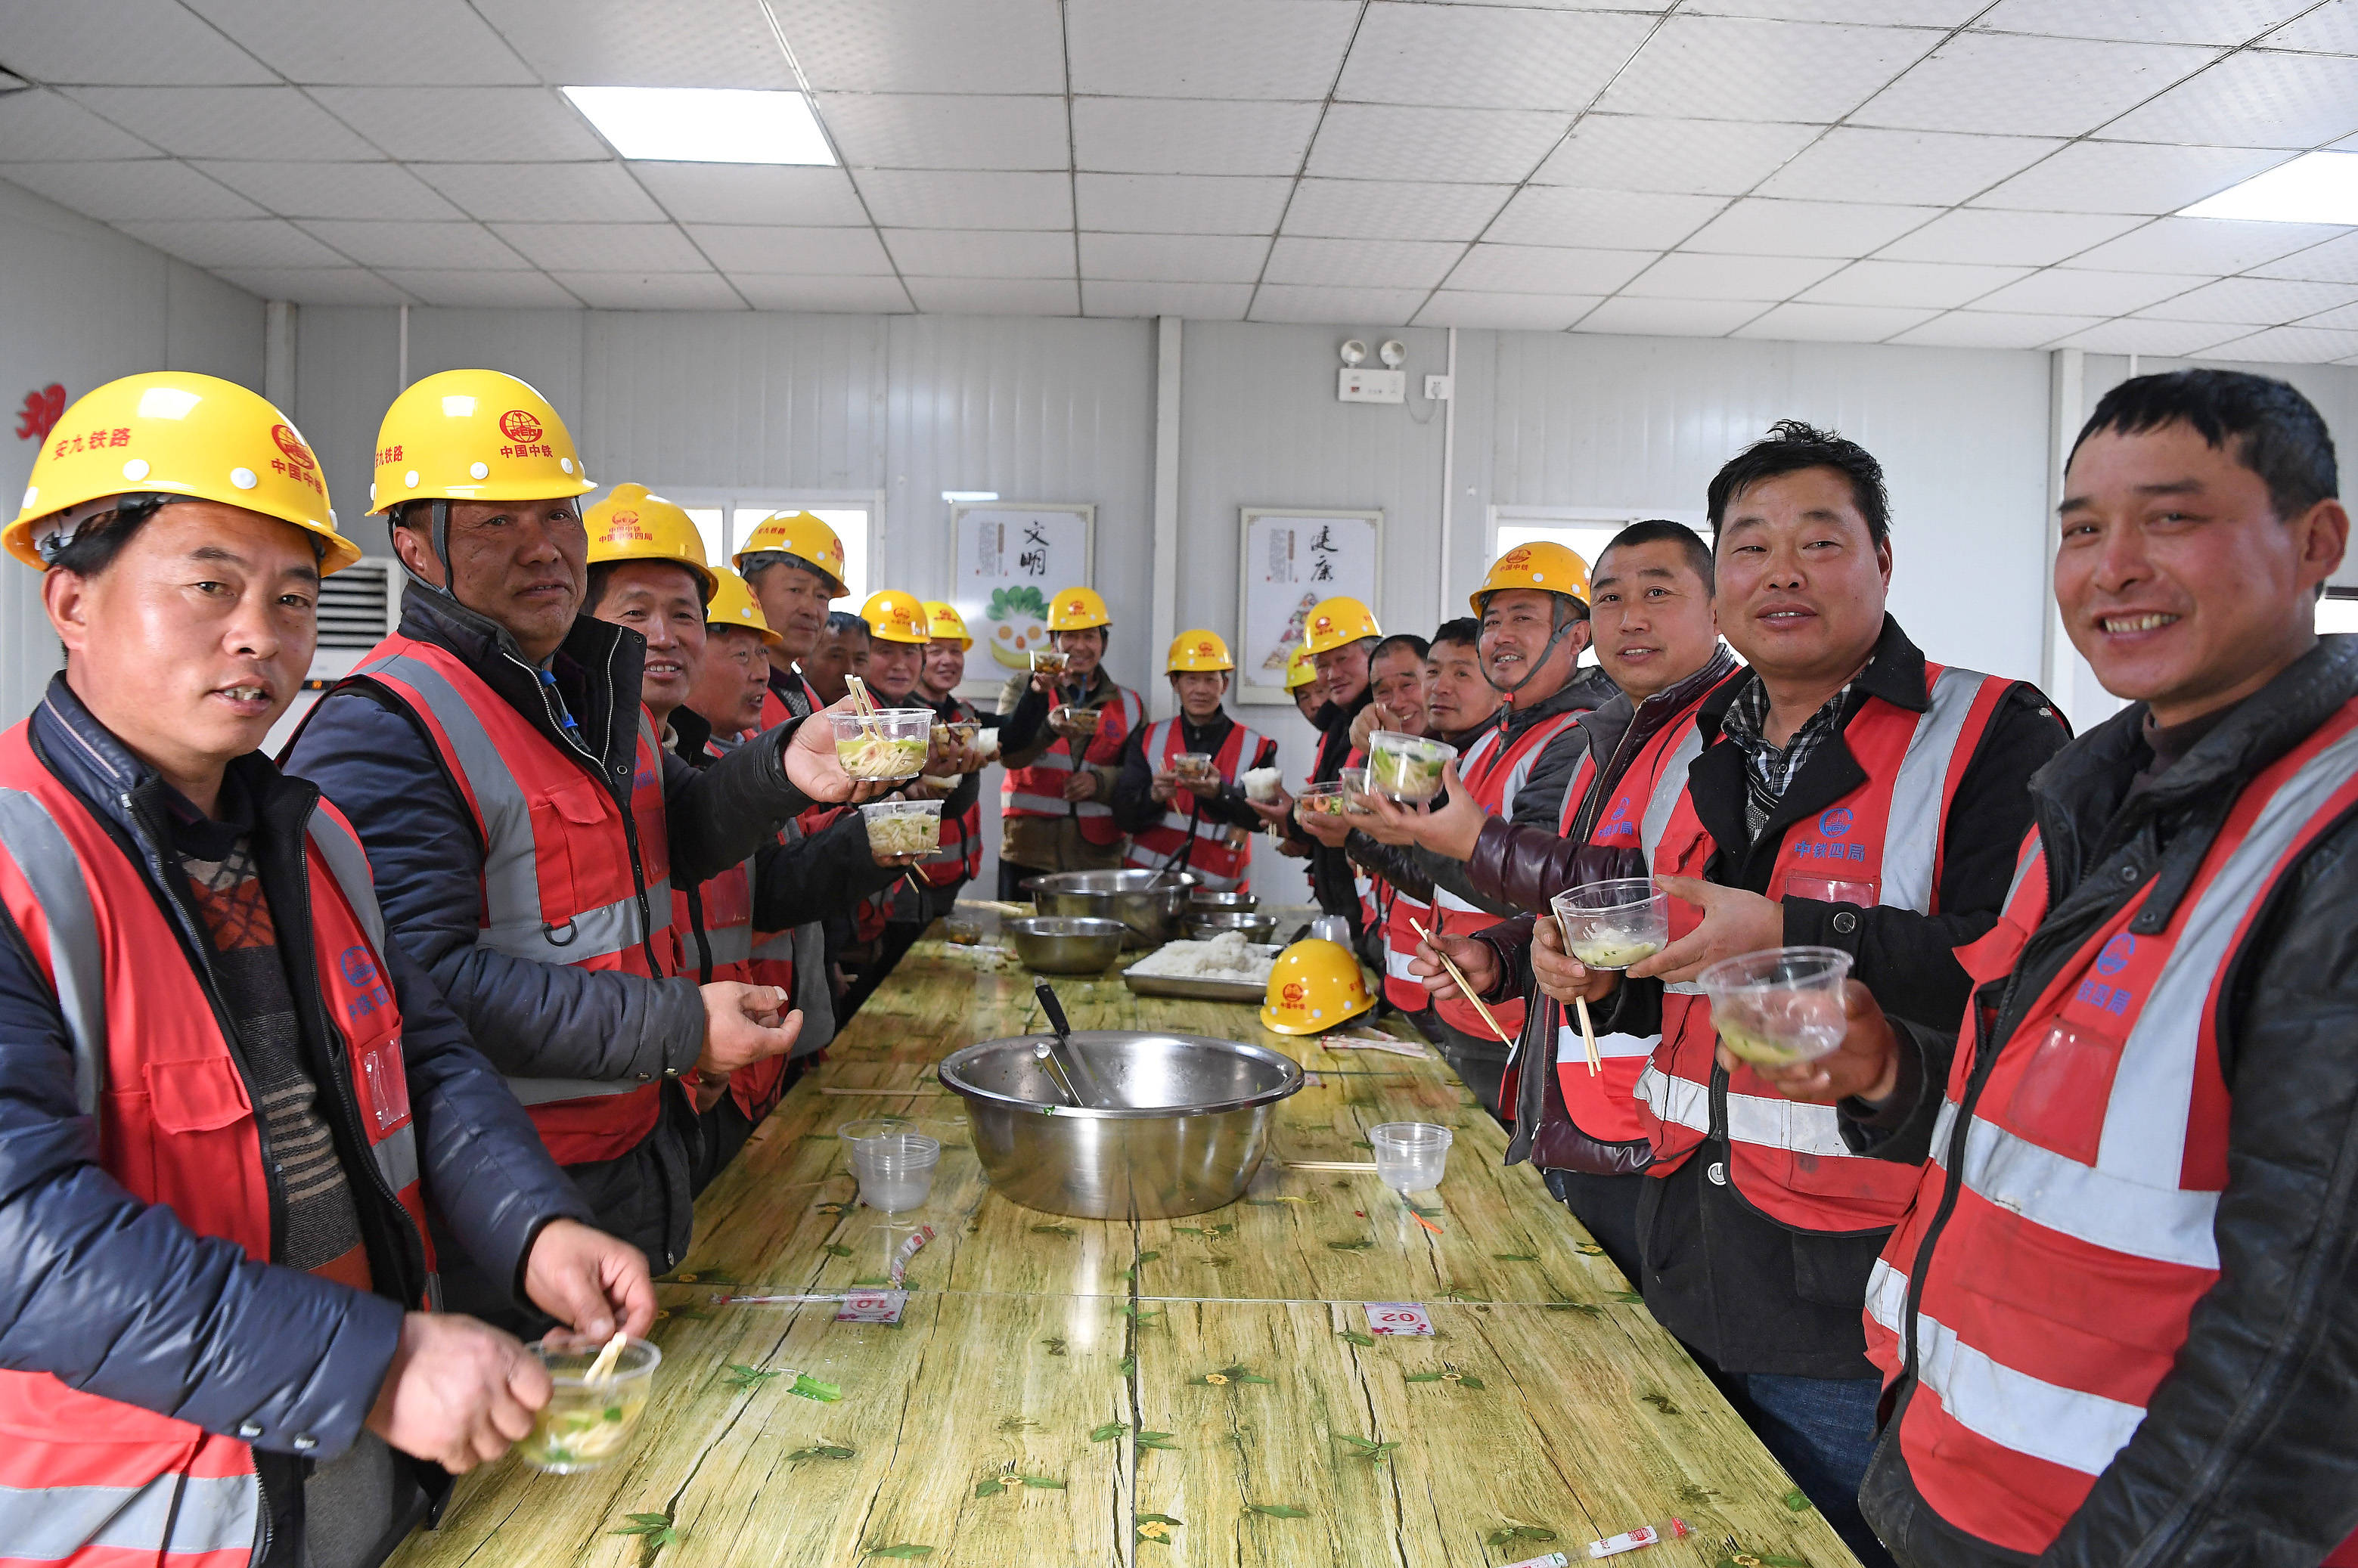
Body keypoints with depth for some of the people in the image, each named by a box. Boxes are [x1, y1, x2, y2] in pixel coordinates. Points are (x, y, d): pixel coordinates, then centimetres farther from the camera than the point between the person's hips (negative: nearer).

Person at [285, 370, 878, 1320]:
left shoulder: (594, 685, 10)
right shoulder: (383, 729, -19)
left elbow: (663, 837, 21)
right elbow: (424, 982, -26)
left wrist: (783, 771, 1)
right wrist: (677, 1028, -25)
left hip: (638, 1152, 9)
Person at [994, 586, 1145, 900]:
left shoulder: (1129, 705, 11)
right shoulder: (1022, 688, 8)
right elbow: (1008, 754, -9)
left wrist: (1100, 781, -10)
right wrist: (1050, 727, -28)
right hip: (1028, 854, -1)